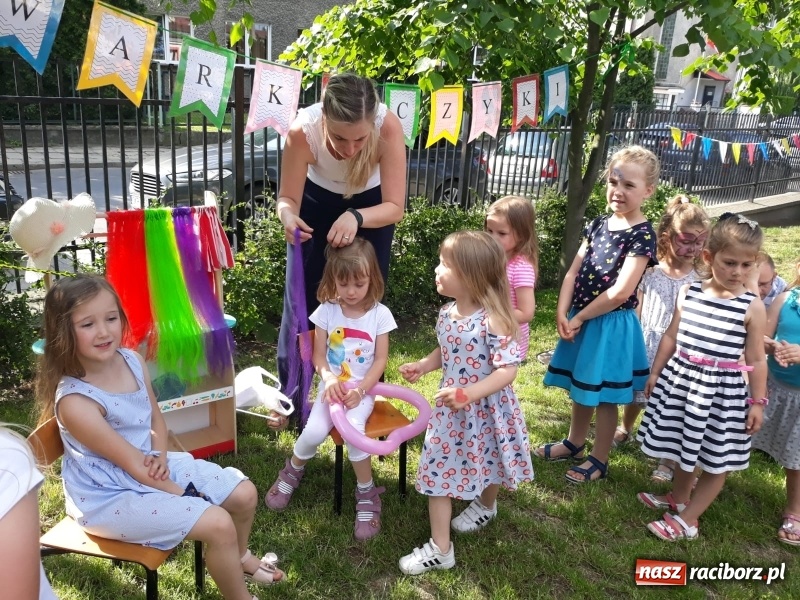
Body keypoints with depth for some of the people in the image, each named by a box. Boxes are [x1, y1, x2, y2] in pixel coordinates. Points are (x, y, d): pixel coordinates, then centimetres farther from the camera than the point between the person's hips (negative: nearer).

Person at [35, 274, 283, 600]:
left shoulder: (132, 361, -7)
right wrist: (184, 495, -14)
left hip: (154, 466, 8)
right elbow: (131, 463, -22)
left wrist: (161, 457, -11)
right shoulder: (75, 400, -29)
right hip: (110, 495, -7)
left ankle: (239, 556, 39)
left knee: (244, 493, 6)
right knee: (218, 524, -19)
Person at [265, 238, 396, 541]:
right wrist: (329, 379, -20)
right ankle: (292, 471, 14)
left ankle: (366, 493, -4)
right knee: (314, 431, -22)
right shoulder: (327, 311, -3)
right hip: (333, 386, 1)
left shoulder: (379, 314, -6)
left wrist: (359, 390, -17)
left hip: (362, 389, -1)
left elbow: (380, 360, -5)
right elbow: (318, 356, 0)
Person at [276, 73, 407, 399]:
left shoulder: (389, 126, -37)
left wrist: (356, 217, -50)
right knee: (301, 297, 1)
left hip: (371, 203, 0)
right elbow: (287, 198, -23)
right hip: (318, 200, 0)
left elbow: (395, 207, -30)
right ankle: (290, 396, 20)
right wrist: (288, 216, -46)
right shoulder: (303, 130, -36)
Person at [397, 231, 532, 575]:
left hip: (486, 411, -7)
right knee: (437, 469, 11)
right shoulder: (446, 314, -2)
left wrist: (468, 394, -33)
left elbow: (507, 370, -25)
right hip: (450, 410, 7)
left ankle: (486, 506, 44)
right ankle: (440, 549, 29)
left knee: (489, 463, 16)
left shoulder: (492, 320, -25)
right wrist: (423, 366, 0)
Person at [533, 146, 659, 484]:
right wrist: (563, 313, -10)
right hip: (579, 318, 7)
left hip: (611, 325, -7)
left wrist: (579, 318, -15)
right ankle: (574, 443, 39)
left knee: (602, 395, 7)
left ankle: (599, 460, 24)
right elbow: (573, 271, 2)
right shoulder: (599, 224, 5)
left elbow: (620, 292, -22)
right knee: (579, 387, 20)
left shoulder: (642, 234, -16)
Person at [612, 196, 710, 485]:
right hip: (646, 344, 2)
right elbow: (637, 310, 0)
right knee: (634, 394, 20)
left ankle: (668, 459, 22)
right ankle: (625, 431, 48)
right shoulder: (650, 274, -6)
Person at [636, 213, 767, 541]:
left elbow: (756, 359, -7)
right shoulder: (688, 292, -3)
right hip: (680, 380, 4)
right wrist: (655, 372, 10)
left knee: (715, 461, 8)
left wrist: (757, 402, -6)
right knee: (685, 449, 22)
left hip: (721, 391, -3)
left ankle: (688, 519, 22)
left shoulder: (752, 307, -12)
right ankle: (678, 498, 44)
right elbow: (671, 337, 7)